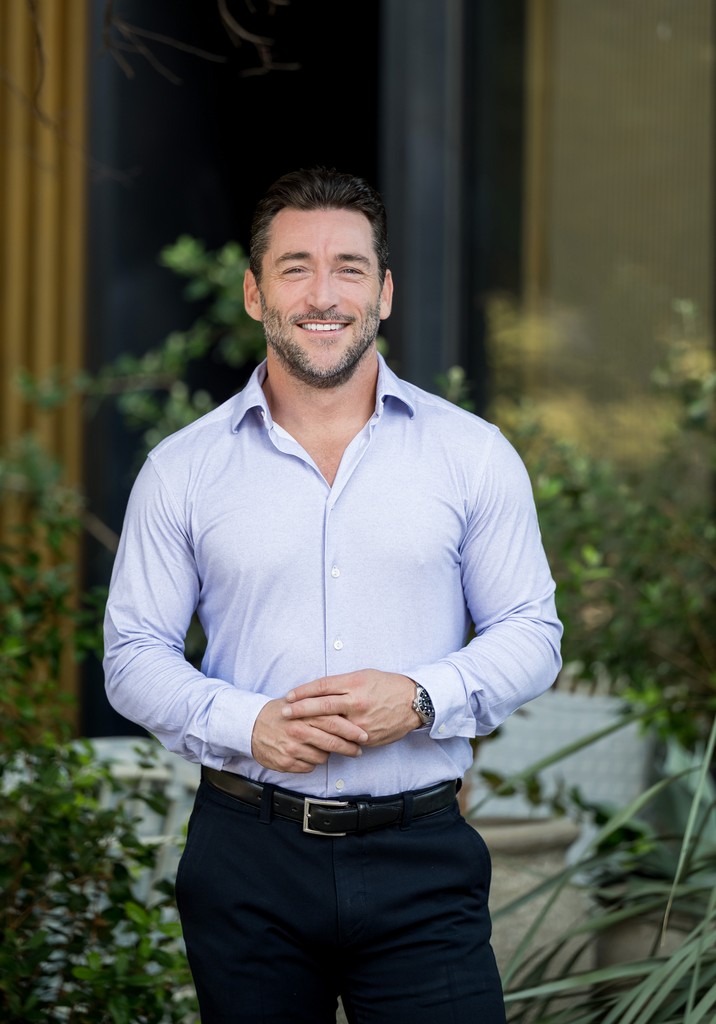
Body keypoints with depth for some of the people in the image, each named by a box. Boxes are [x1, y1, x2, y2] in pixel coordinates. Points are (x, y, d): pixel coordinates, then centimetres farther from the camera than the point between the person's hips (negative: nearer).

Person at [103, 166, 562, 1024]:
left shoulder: (474, 455, 4)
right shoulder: (181, 470, 4)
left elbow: (529, 632, 5)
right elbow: (134, 655, 6)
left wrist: (421, 698, -13)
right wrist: (246, 724, -12)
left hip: (421, 857, 0)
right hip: (246, 856, 1)